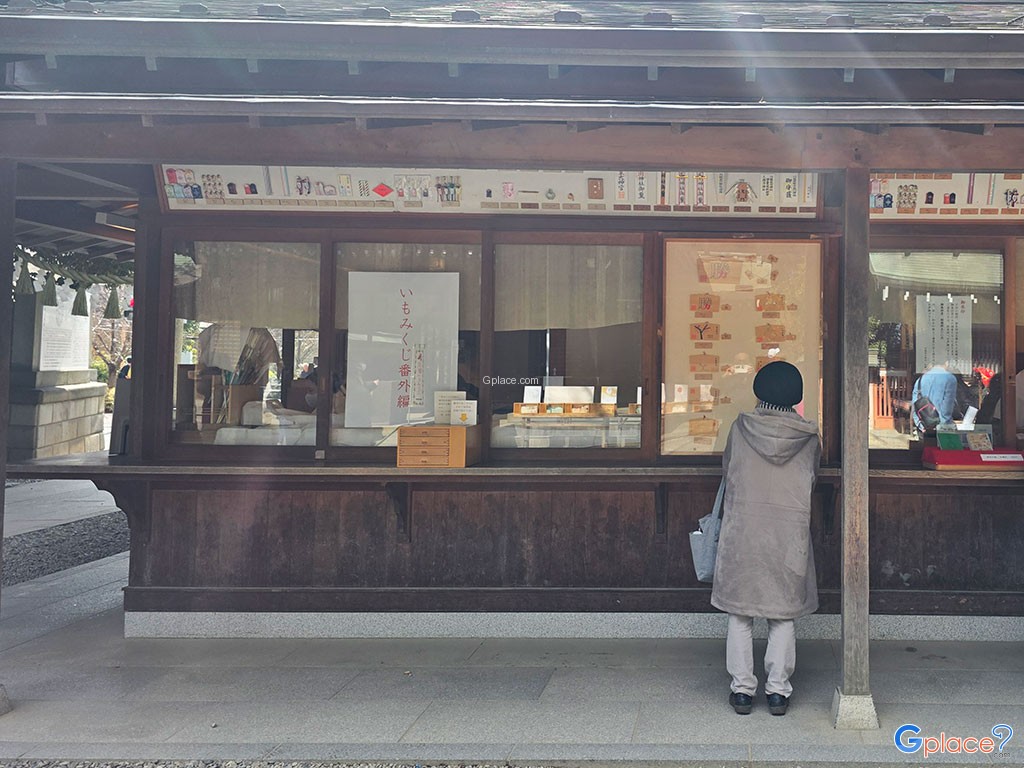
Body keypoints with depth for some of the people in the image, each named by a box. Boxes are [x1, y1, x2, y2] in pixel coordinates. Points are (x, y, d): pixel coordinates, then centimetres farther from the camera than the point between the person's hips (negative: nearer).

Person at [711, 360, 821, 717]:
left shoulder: (741, 428, -2)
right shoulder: (809, 437, -1)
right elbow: (812, 477, 14)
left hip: (742, 530, 0)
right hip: (790, 534, 1)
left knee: (740, 611, 8)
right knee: (784, 613, 10)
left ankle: (742, 688, 11)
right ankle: (778, 689, 12)